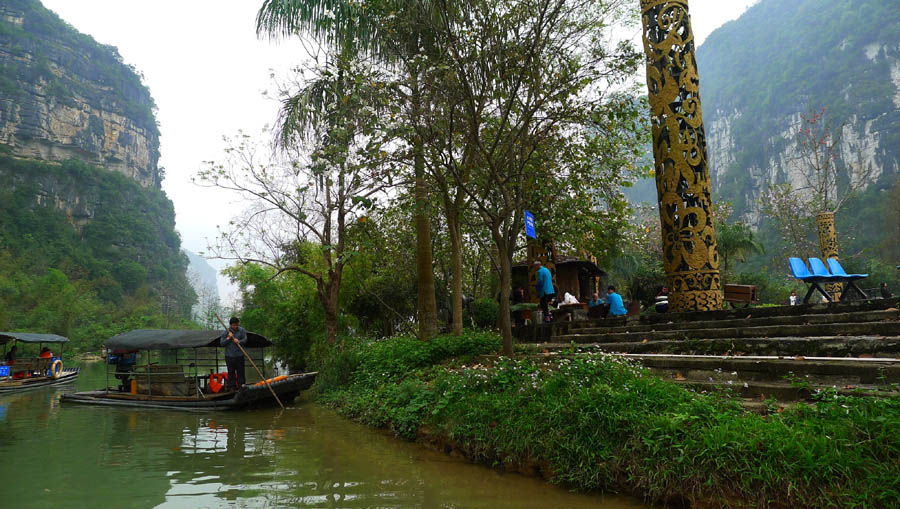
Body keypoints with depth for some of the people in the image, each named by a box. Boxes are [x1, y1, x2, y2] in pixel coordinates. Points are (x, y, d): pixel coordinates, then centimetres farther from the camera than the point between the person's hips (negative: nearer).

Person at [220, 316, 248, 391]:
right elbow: (221, 343, -2)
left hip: (240, 355, 1)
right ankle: (232, 387, 11)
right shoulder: (225, 332, -2)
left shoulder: (242, 330, 1)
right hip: (229, 356, -1)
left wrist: (239, 341, -18)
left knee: (241, 372, 5)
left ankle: (241, 387, 13)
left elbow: (245, 340, 1)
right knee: (231, 372, 3)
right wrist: (228, 338, -17)